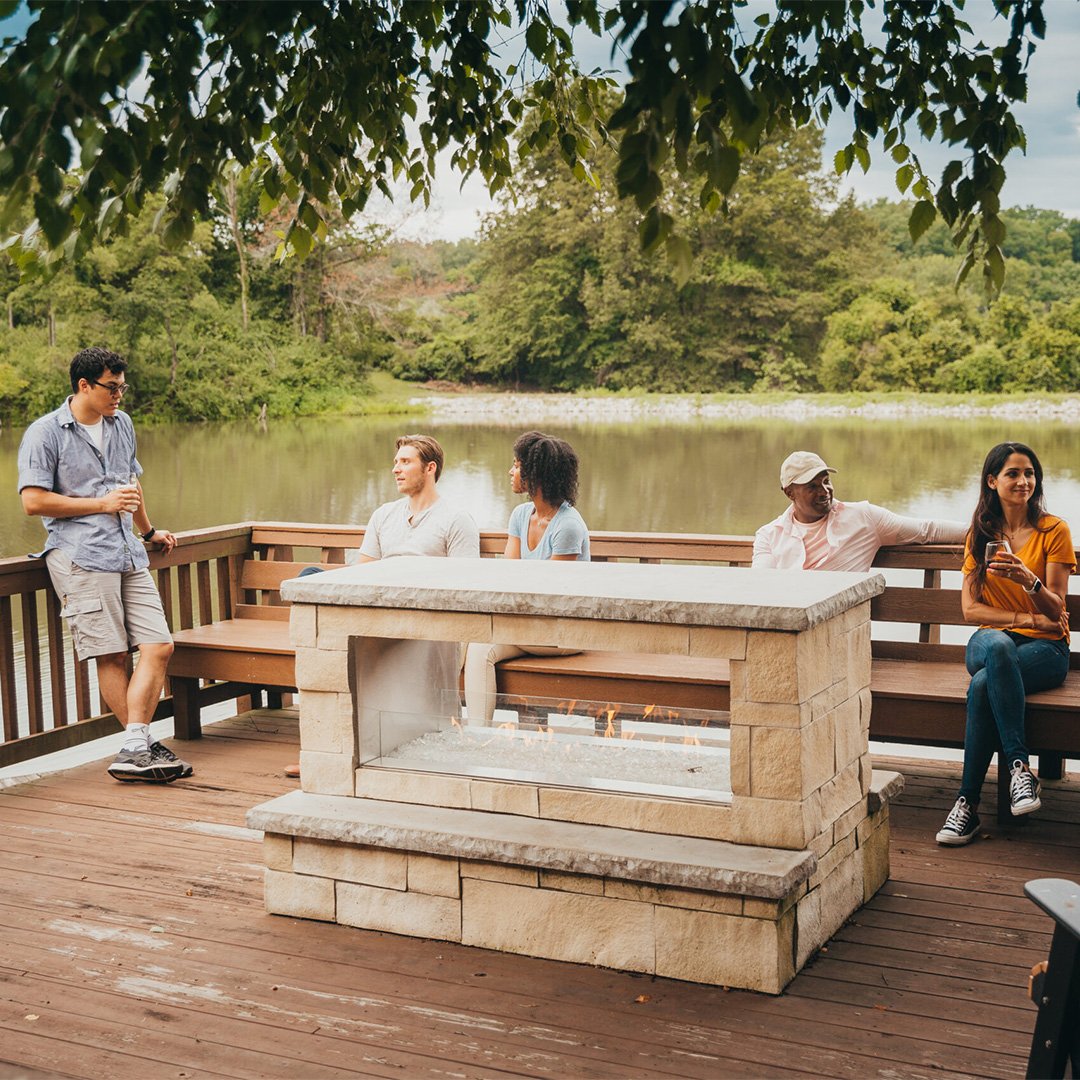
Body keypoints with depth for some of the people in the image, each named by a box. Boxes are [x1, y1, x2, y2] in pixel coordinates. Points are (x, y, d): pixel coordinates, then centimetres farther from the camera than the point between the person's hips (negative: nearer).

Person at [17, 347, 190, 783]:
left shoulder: (122, 424, 19)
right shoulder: (45, 433, -2)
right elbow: (33, 501, -9)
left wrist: (148, 531, 42)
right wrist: (102, 504, -9)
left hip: (129, 555, 7)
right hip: (81, 557, -6)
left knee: (158, 646, -6)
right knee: (112, 655, -6)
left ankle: (134, 750, -8)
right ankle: (143, 746, 0)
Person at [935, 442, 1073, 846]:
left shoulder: (1054, 530, 1)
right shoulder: (981, 534, 11)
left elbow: (1055, 611, -3)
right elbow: (971, 609, 4)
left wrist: (1030, 581, -24)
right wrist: (1027, 619, -10)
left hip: (1045, 648, -2)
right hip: (991, 640, 2)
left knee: (983, 685, -36)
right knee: (998, 646, -39)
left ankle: (969, 802, -30)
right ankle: (1020, 766, -39)